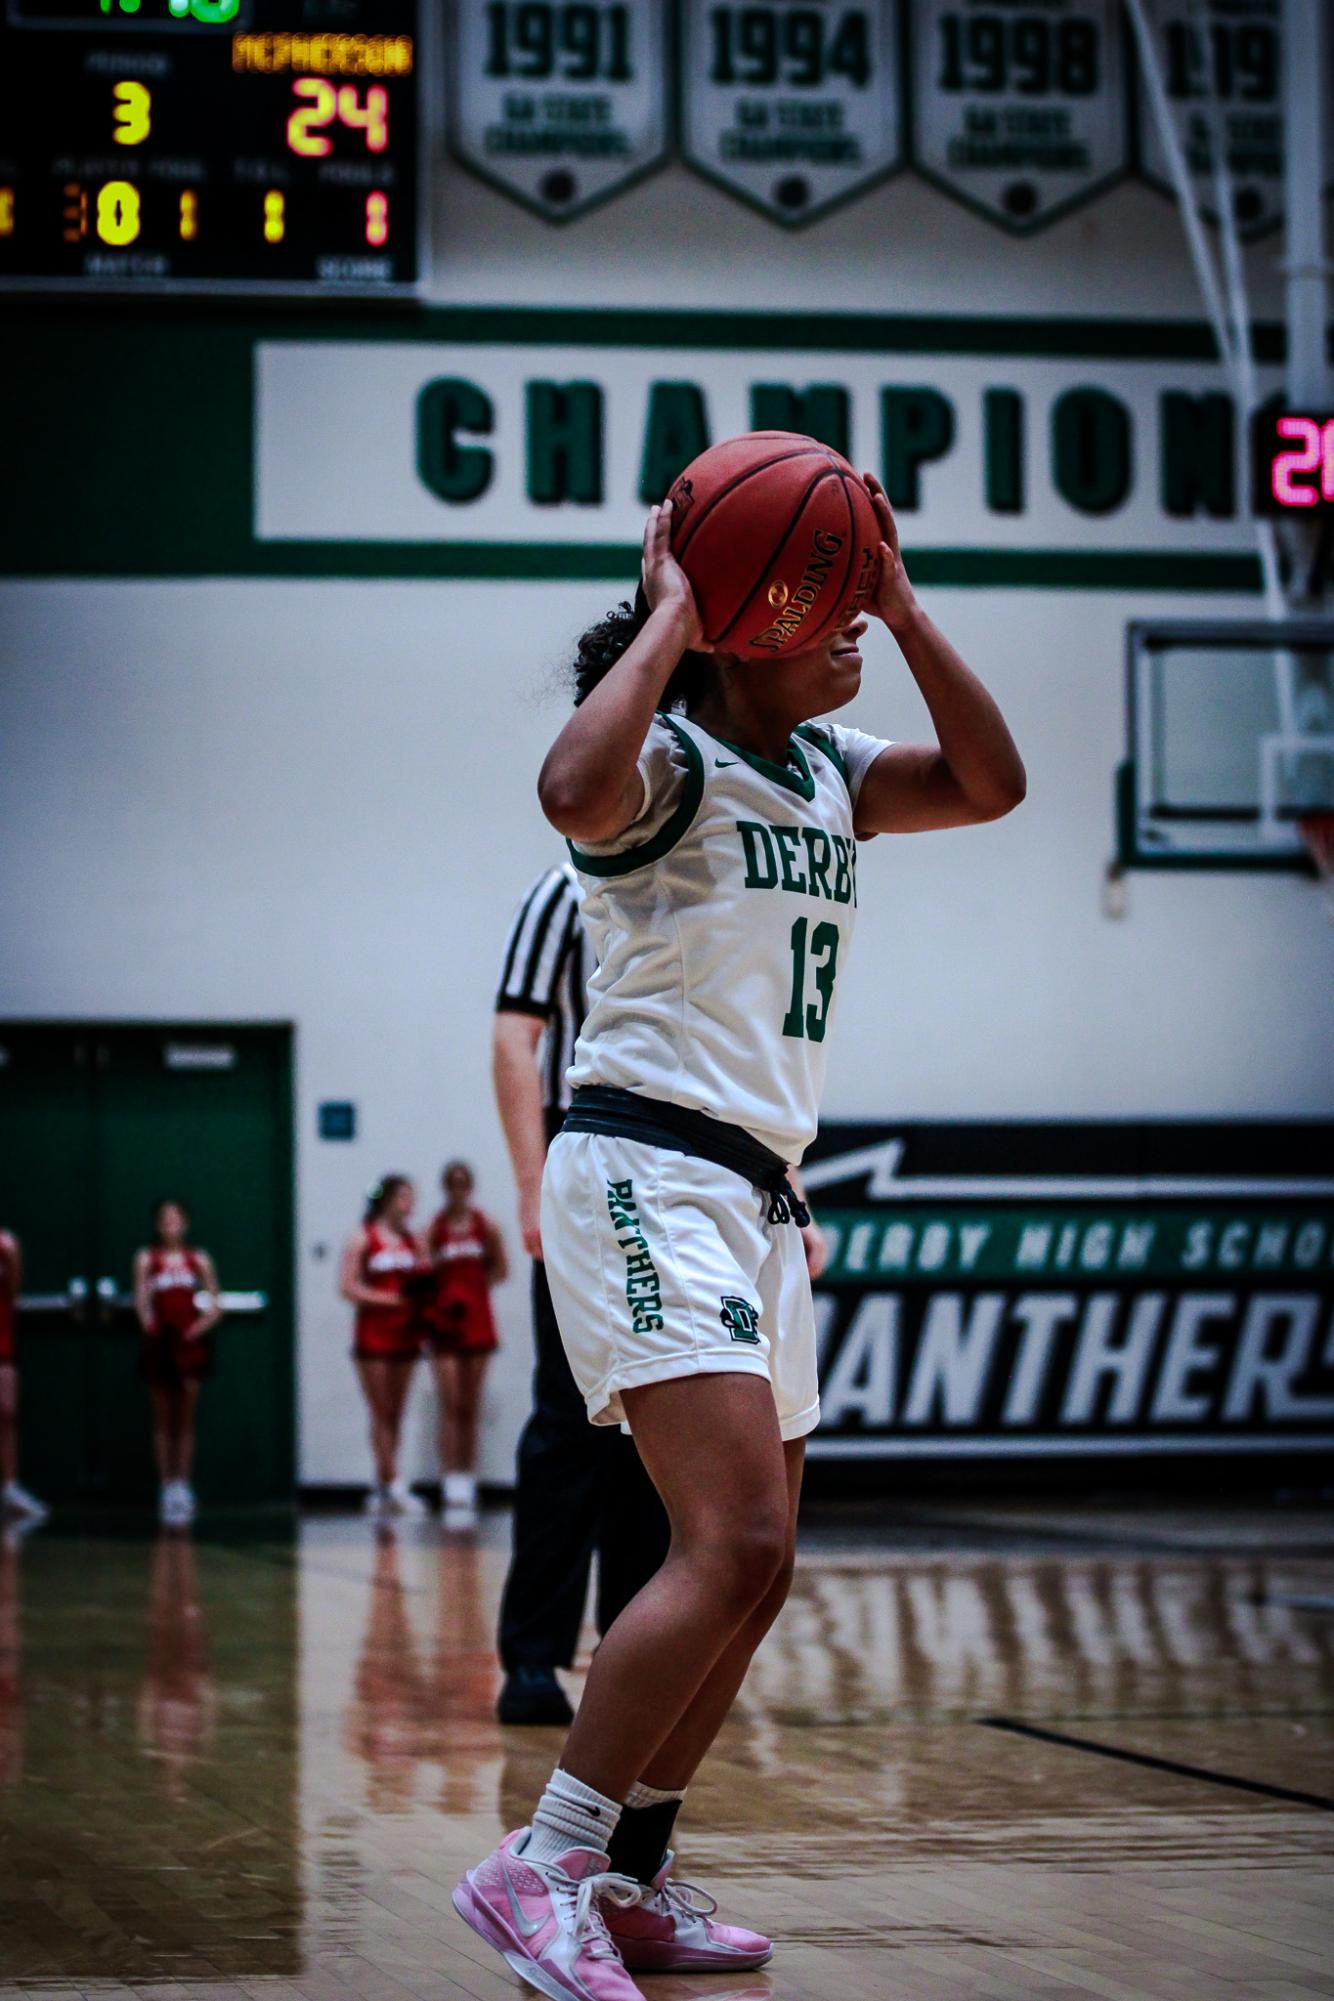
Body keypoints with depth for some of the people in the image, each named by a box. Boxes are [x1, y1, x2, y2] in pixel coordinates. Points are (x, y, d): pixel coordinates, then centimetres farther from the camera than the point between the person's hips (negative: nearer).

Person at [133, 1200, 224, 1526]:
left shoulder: (199, 1260, 8)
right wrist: (147, 1323, -20)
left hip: (190, 1344, 0)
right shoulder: (147, 1260, 6)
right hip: (160, 1342, 0)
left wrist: (204, 1324, -10)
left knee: (186, 1419, 0)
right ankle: (166, 1484, 5)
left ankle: (182, 1484, 3)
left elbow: (216, 1306, 7)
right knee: (162, 1420, 2)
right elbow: (141, 1301, -2)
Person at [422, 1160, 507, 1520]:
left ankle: (468, 1480, 12)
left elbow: (501, 1270, 8)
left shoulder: (486, 1226, 3)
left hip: (477, 1320, 2)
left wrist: (475, 1285, -6)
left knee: (470, 1406, 7)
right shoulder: (433, 1229, 0)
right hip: (444, 1322, -2)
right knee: (450, 1405, -9)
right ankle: (452, 1481, -12)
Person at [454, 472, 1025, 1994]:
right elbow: (575, 790, -31)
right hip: (647, 1176, -10)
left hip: (758, 1194, 10)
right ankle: (539, 1870, -20)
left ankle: (629, 1878, 18)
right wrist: (666, 611, -20)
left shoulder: (826, 774, 17)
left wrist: (900, 606, 4)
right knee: (736, 1543, -22)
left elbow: (990, 783, 11)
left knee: (752, 1570, 10)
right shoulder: (674, 762, -9)